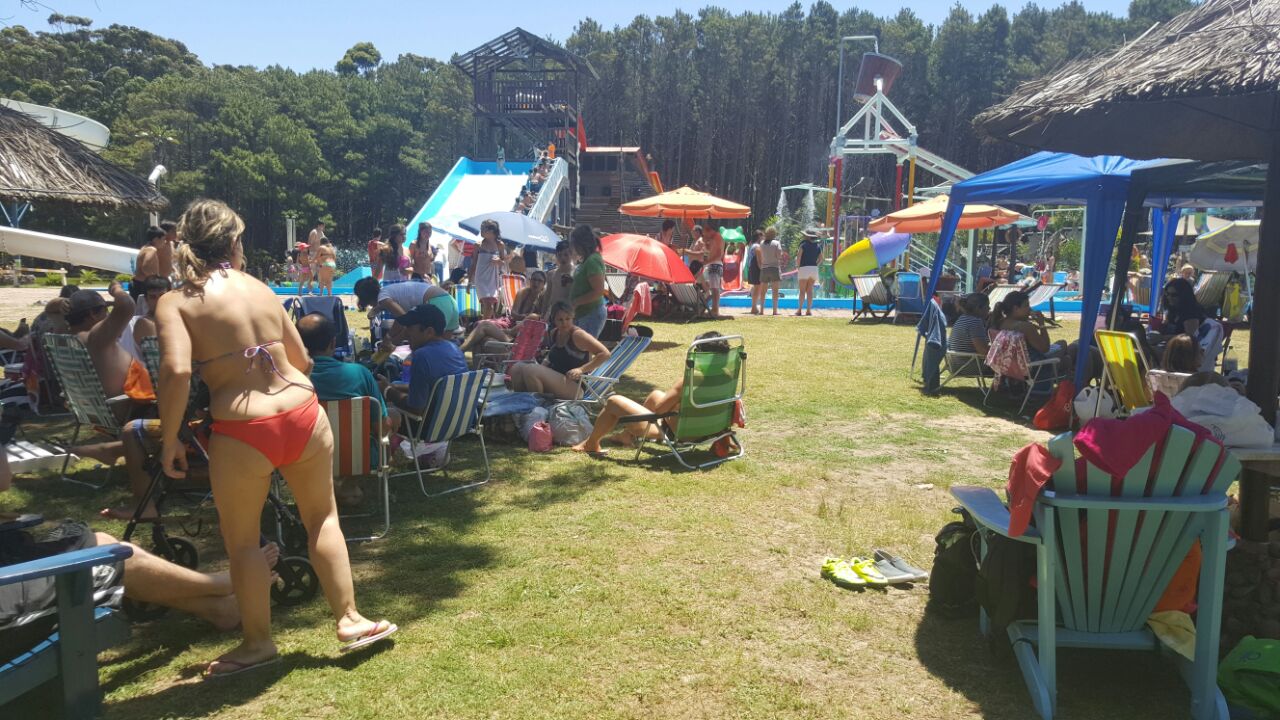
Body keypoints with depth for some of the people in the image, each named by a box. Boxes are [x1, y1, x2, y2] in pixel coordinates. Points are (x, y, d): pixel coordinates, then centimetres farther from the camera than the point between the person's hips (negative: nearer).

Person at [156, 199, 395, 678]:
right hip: (303, 413, 4)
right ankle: (349, 619, 28)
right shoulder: (260, 288, 11)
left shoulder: (175, 302, 0)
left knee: (241, 540, 17)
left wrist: (170, 440, -6)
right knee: (322, 517, 22)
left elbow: (177, 371, -17)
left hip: (242, 431, -3)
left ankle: (258, 643, 31)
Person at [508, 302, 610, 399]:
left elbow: (605, 353, -20)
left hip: (575, 387, -8)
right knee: (517, 368, -6)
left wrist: (581, 369, -26)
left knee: (530, 370, -26)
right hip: (555, 379, 8)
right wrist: (545, 363, 9)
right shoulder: (554, 332, 9)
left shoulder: (577, 334, -14)